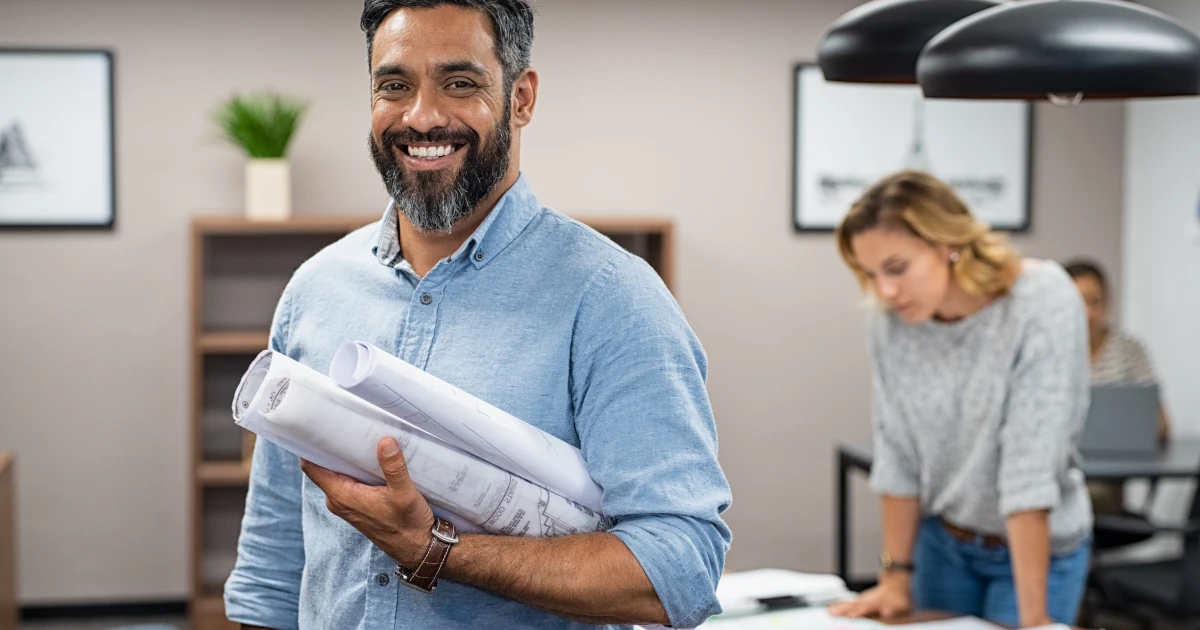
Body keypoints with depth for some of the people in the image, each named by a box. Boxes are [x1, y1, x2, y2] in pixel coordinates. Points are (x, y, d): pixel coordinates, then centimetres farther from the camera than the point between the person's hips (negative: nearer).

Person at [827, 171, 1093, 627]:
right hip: (942, 541, 4)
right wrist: (896, 576, -2)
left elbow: (1031, 463, -29)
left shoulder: (1042, 303, -26)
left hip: (1039, 548, -4)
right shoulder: (892, 322, -12)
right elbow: (897, 454, -4)